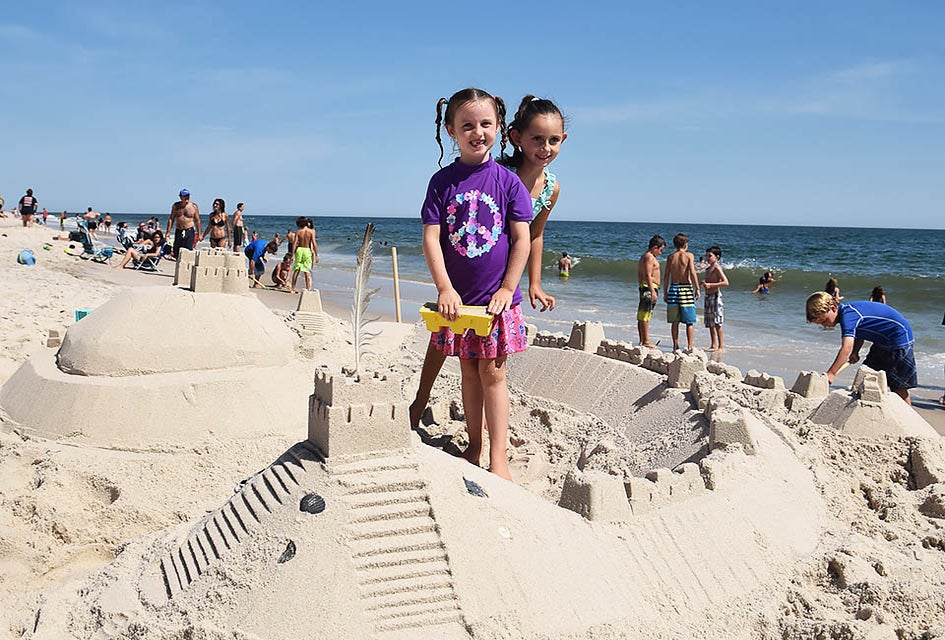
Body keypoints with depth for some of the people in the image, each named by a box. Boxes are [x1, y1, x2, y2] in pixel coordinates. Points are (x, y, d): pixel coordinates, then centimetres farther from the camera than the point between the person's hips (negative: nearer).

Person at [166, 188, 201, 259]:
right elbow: (171, 219, 9)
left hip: (190, 231, -3)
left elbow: (197, 220, 5)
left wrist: (199, 234, 4)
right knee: (177, 252, 3)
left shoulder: (194, 206, 1)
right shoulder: (176, 206, 6)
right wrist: (168, 231, 3)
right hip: (178, 231, 3)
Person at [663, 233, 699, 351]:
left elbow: (666, 276, 5)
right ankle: (690, 347, -3)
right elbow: (692, 273, -12)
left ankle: (675, 347, 12)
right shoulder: (689, 255, -2)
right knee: (690, 322, 1)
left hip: (673, 288, 3)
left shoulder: (670, 257, 7)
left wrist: (665, 292, 11)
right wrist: (697, 289, -7)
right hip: (686, 288, -3)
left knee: (675, 322, 9)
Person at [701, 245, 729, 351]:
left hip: (715, 296, -9)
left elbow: (726, 282, -21)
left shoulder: (717, 267, -11)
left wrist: (710, 285, -25)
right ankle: (713, 345, 18)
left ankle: (721, 345, -5)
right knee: (710, 323, 11)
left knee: (717, 322, -9)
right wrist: (705, 283, 6)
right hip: (708, 296, 9)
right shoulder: (708, 269, 15)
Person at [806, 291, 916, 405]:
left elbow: (847, 347, -38)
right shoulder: (847, 311, 2)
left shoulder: (848, 315, -28)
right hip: (883, 343, 10)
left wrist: (830, 374, -43)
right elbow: (860, 334, 15)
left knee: (898, 387, -3)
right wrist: (855, 352, -4)